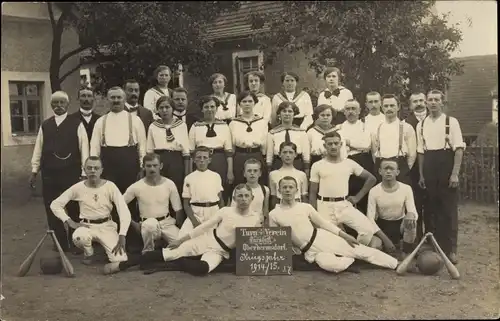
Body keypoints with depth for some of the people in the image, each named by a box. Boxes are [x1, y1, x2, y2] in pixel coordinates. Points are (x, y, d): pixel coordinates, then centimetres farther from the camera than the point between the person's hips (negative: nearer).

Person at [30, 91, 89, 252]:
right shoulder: (45, 125, 10)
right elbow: (38, 149, 11)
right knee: (52, 210, 8)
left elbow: (84, 148, -5)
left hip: (71, 174, -3)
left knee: (74, 210, 5)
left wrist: (84, 173, -9)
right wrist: (34, 170, 8)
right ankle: (60, 245, 20)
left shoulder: (77, 124, -2)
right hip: (49, 174, 4)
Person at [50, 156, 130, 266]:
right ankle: (89, 254, 1)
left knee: (120, 259, -21)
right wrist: (71, 222, -12)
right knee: (78, 237, -39)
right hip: (87, 226, 0)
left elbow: (124, 212, -14)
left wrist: (121, 237, -24)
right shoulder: (78, 187, -6)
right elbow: (55, 204, -1)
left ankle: (105, 245, 17)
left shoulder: (110, 186, -10)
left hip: (106, 226, 0)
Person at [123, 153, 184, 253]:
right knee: (151, 223, -39)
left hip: (167, 223, 1)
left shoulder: (169, 184, -6)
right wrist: (133, 224, -6)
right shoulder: (136, 186, -9)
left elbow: (178, 209, 0)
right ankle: (148, 252, -12)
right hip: (147, 225, -1)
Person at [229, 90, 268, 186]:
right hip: (239, 159, 0)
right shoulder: (233, 123, 4)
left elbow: (264, 146, 7)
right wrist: (230, 170, 5)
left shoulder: (262, 122, 5)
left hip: (258, 158, 0)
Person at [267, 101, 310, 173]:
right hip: (278, 167, 0)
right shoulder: (272, 133, 6)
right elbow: (269, 156, 8)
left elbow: (306, 155, 7)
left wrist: (307, 175, 4)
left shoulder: (301, 132, 6)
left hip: (297, 167, 0)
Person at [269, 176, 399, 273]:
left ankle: (398, 265, 1)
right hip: (311, 251, -2)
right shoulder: (274, 214, -3)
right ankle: (352, 260, -4)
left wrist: (345, 235, 4)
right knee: (332, 265, -35)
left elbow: (323, 223, 9)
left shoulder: (305, 207, 4)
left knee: (361, 251, -6)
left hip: (322, 238, 2)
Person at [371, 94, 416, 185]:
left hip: (400, 167, -2)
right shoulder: (377, 129, 12)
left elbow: (412, 154, 1)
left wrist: (405, 170, -4)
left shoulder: (406, 128, 3)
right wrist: (379, 169, 7)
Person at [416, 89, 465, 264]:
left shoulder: (451, 122, -4)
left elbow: (459, 149, -8)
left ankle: (450, 249, 10)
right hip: (429, 167, 4)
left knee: (449, 209, 1)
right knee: (431, 209, 9)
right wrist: (421, 174, 6)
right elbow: (421, 151, 10)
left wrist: (455, 174, -15)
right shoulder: (421, 125, 8)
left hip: (446, 165, -3)